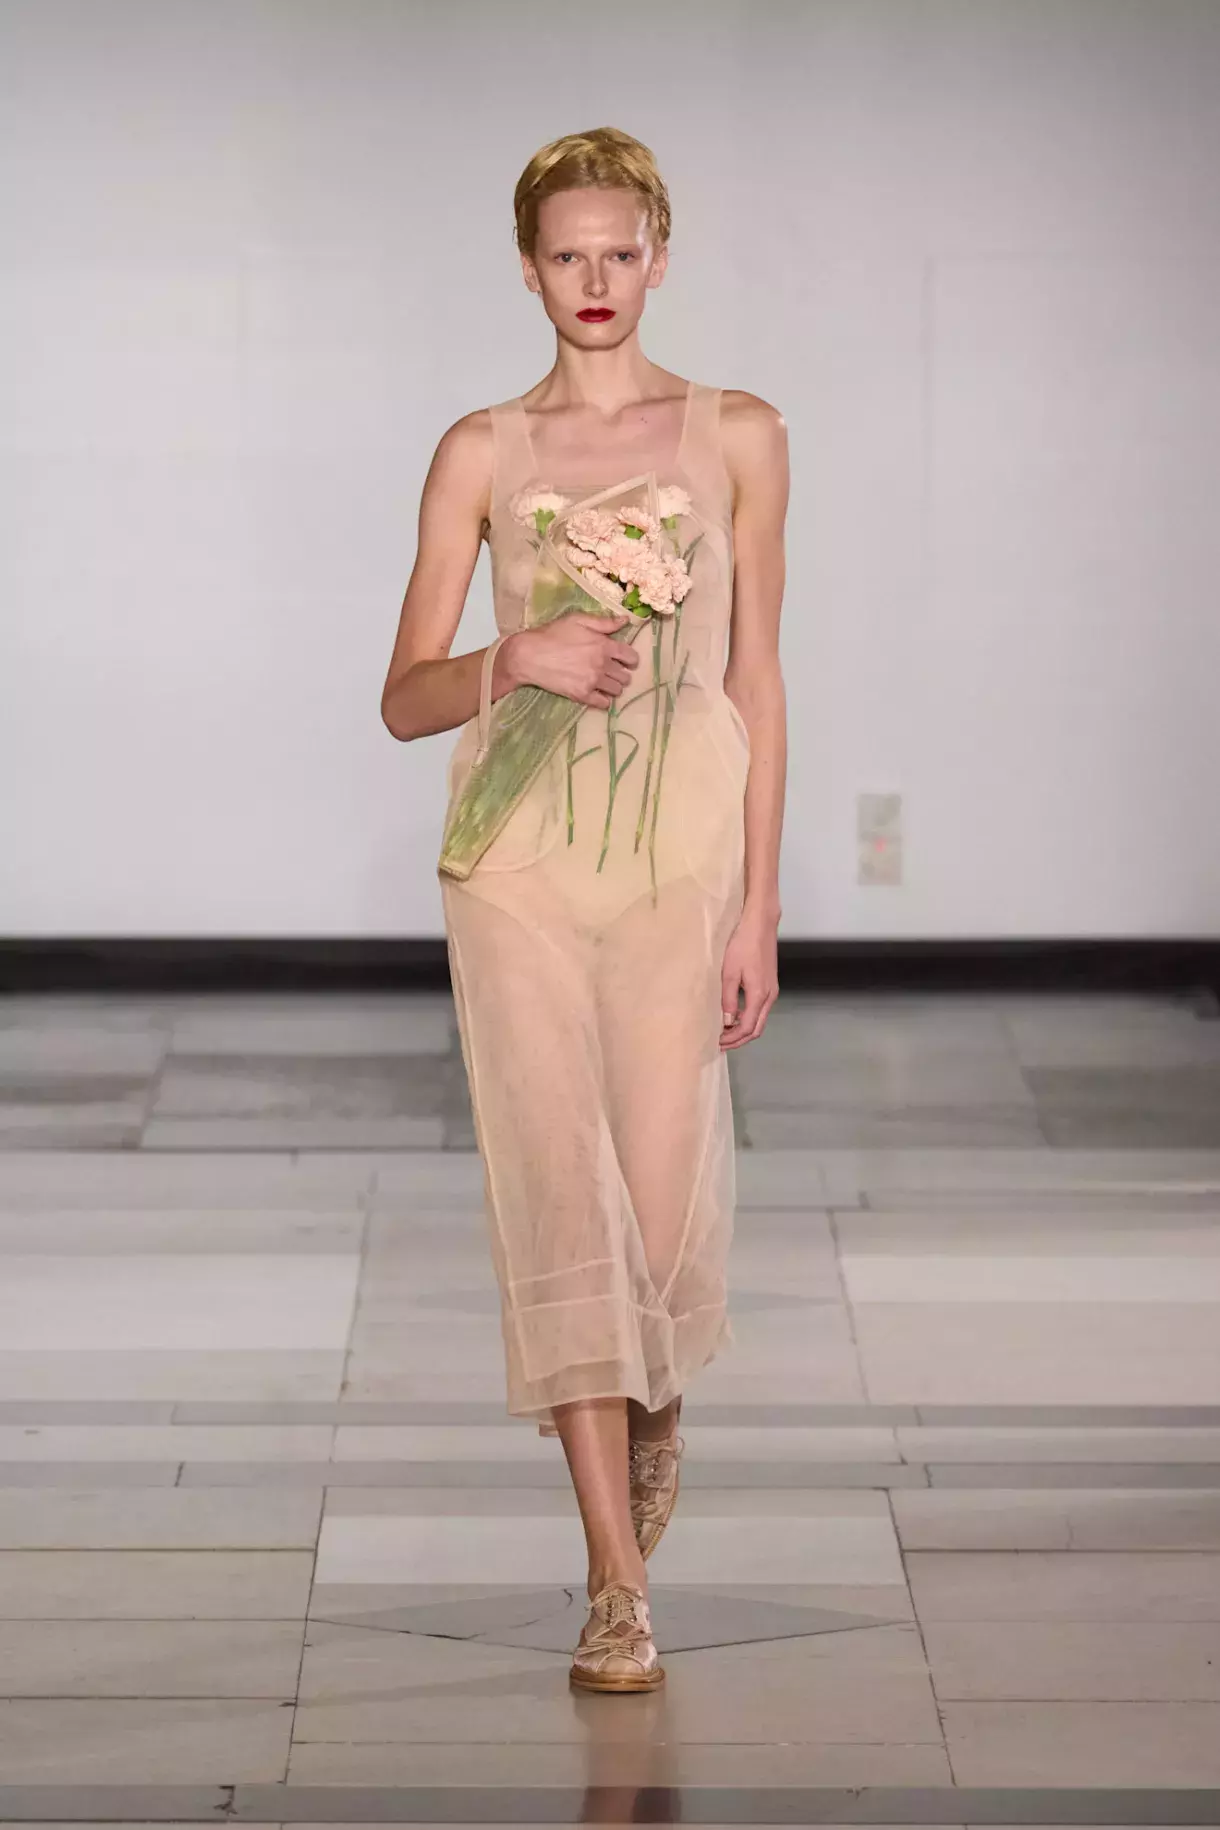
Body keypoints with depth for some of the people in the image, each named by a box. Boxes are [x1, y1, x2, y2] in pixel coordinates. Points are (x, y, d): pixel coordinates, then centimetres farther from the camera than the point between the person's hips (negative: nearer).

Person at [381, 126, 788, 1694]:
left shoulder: (737, 436, 7)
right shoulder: (483, 452, 7)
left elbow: (755, 680, 6)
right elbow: (406, 698, 6)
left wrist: (759, 906, 2)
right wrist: (517, 658, -15)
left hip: (679, 854, 0)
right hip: (518, 856, 0)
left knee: (662, 1208, -4)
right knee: (561, 1199, -4)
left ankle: (649, 1395, 34)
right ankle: (618, 1585, 2)